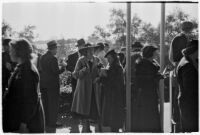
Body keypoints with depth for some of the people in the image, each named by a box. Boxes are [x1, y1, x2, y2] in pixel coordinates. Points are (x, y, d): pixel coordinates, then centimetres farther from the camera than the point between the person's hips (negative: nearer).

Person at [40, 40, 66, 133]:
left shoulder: (42, 57, 8)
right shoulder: (53, 58, -16)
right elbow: (56, 72, -19)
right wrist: (63, 67, -3)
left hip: (43, 84, 8)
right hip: (52, 84, -8)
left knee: (45, 105, 14)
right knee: (53, 106, -2)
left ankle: (46, 124, 18)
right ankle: (51, 127, -2)